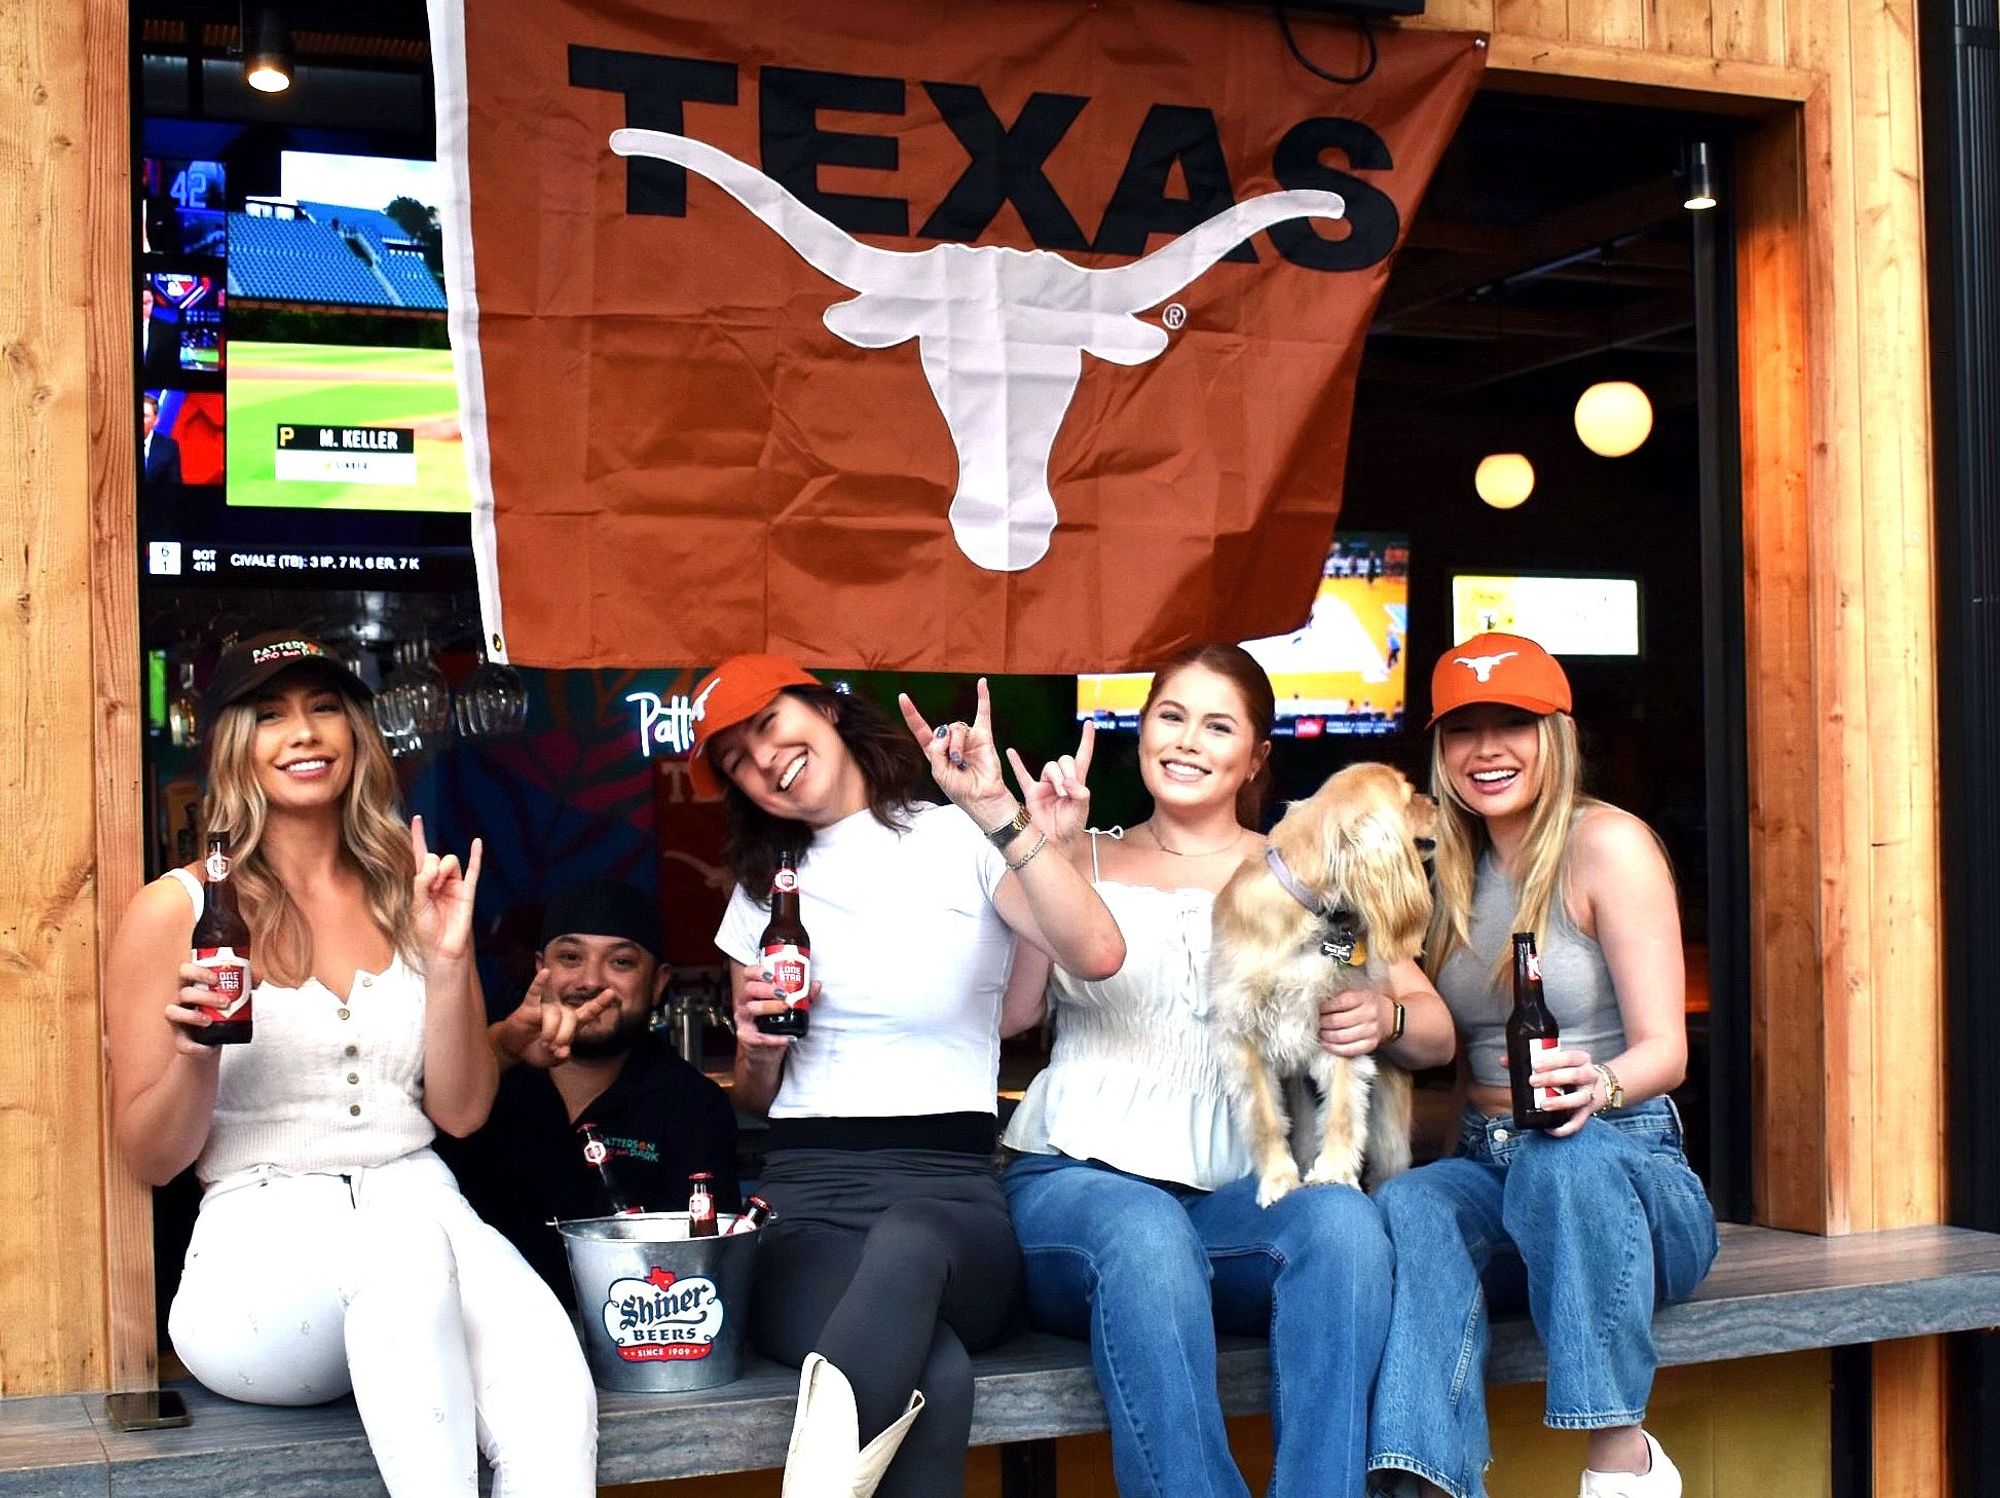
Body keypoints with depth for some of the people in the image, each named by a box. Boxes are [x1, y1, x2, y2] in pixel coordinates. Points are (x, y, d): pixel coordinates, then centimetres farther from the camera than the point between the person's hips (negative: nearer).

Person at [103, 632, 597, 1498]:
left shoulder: (410, 894, 13)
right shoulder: (176, 910, 3)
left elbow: (461, 1113, 10)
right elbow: (151, 1159, 5)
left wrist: (446, 962, -3)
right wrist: (194, 1055, -15)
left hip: (422, 1216, 3)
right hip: (261, 1250, -2)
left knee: (547, 1375, -33)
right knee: (407, 1242, -39)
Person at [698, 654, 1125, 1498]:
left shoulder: (964, 843, 8)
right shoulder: (764, 892, 20)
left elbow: (1096, 955, -12)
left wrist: (996, 811, -16)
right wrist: (759, 1052, 2)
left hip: (951, 1190, -1)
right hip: (804, 1197, 2)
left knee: (906, 1242, -44)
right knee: (932, 1379, -37)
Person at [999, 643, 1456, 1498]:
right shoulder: (1085, 862, 16)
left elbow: (1438, 1034, 12)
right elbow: (1007, 1010, -3)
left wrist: (1384, 1018, -11)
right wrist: (1044, 851, -9)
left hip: (1237, 1196, 1)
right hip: (1075, 1179, -1)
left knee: (1342, 1219, -32)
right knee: (1145, 1235, -37)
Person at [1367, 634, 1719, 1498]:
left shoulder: (1608, 845, -5)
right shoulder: (1449, 868, 13)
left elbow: (1665, 1049, -10)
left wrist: (1598, 1085, -34)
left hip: (1625, 1159, -4)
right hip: (1486, 1167, 4)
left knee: (1565, 1156, -39)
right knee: (1408, 1205, -31)